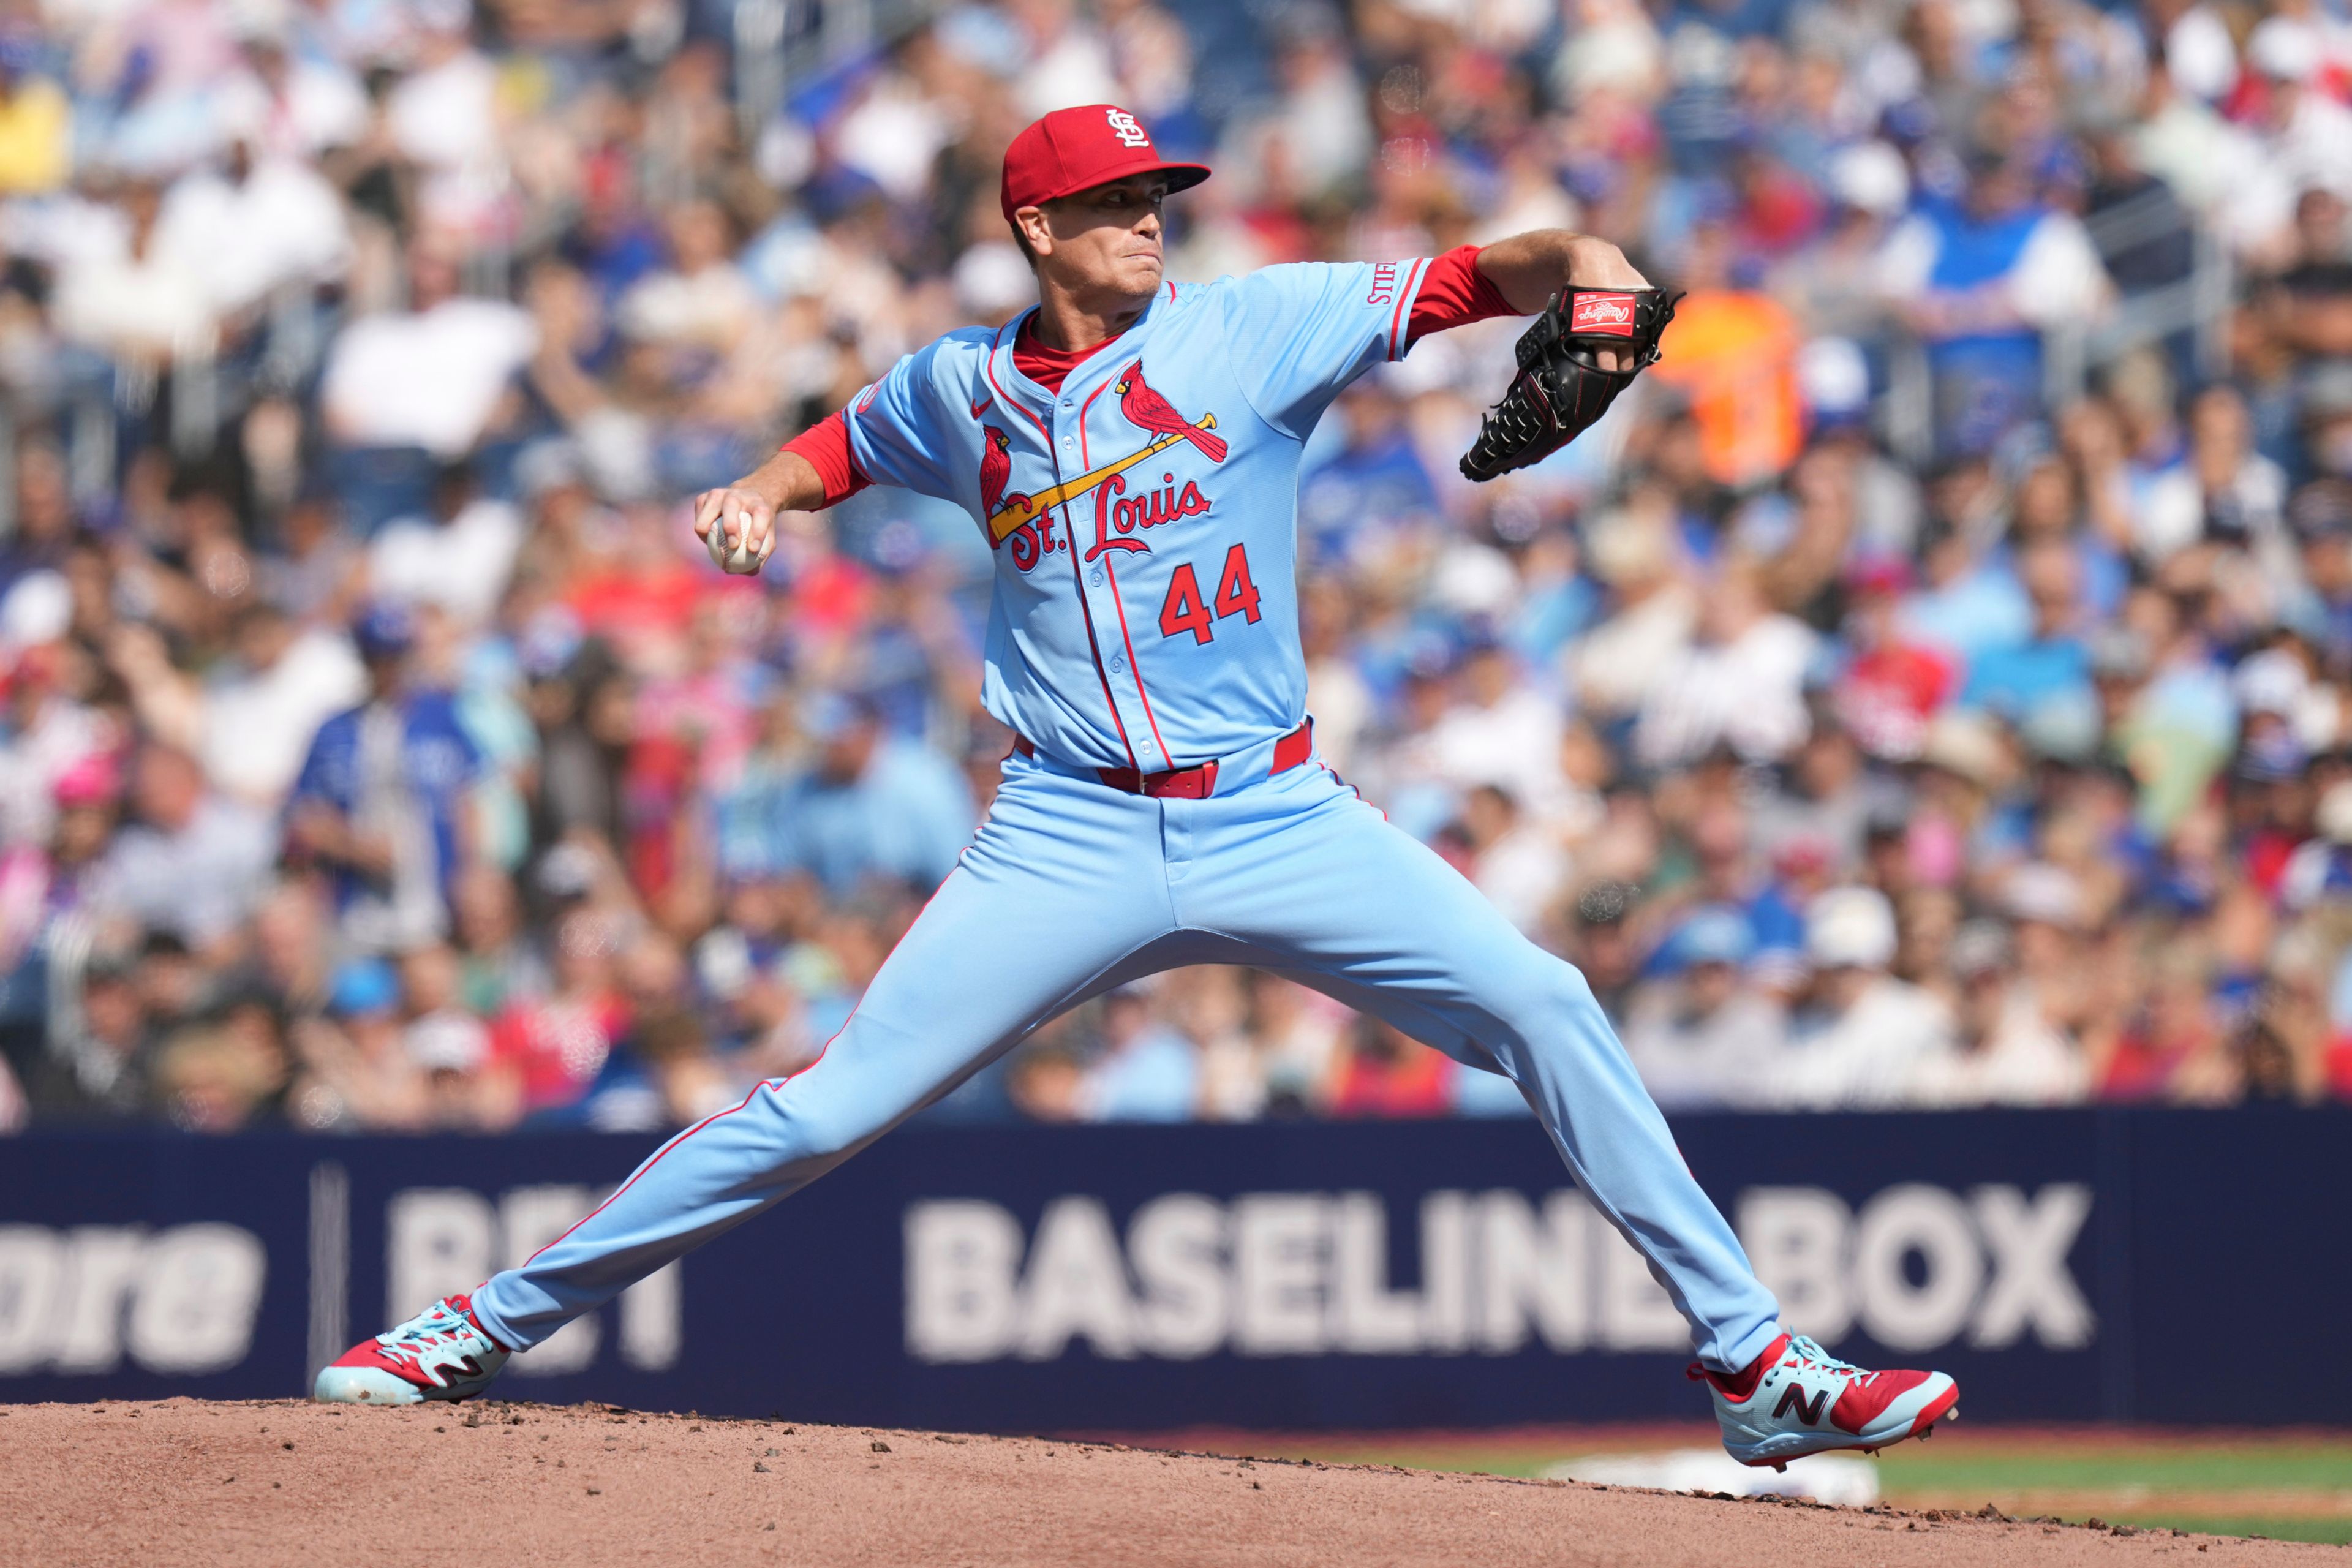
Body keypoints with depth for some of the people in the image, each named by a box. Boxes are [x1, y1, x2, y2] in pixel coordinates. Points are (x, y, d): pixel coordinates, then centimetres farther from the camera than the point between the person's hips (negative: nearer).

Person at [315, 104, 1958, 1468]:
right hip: (1074, 838, 0)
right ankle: (479, 1329, 6)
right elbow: (846, 442, 29)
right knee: (830, 1104, -5)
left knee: (1541, 1006, -14)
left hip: (1278, 821, 0)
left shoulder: (1250, 328, 1)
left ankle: (1757, 1368, -7)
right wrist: (762, 494, 7)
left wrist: (1581, 267, -27)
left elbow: (1467, 280, -6)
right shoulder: (964, 391, 8)